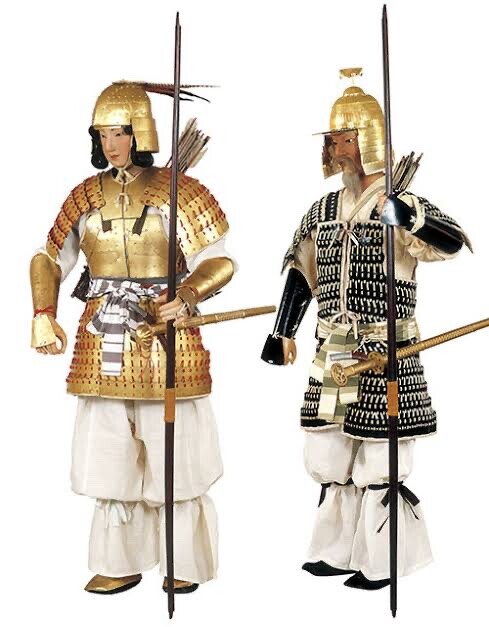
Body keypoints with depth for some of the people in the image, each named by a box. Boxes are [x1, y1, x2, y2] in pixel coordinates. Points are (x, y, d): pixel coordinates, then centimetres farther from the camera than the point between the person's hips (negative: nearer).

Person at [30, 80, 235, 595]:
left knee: (174, 453, 2)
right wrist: (44, 316, 2)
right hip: (102, 341, 4)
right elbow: (49, 258, 15)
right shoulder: (87, 195, 10)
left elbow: (218, 261, -5)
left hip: (164, 340, -4)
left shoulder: (175, 191, -2)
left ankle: (186, 564, 18)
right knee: (110, 453, 8)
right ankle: (120, 563, 22)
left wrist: (186, 298, -23)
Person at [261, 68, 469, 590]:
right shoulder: (322, 212, 10)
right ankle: (339, 550, 29)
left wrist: (405, 214, -41)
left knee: (378, 461, 0)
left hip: (384, 356, -6)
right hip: (332, 353, 7)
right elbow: (301, 274, 17)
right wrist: (283, 332, 14)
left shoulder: (401, 207, -9)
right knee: (332, 453, 13)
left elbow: (452, 242, -26)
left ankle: (379, 561, 16)